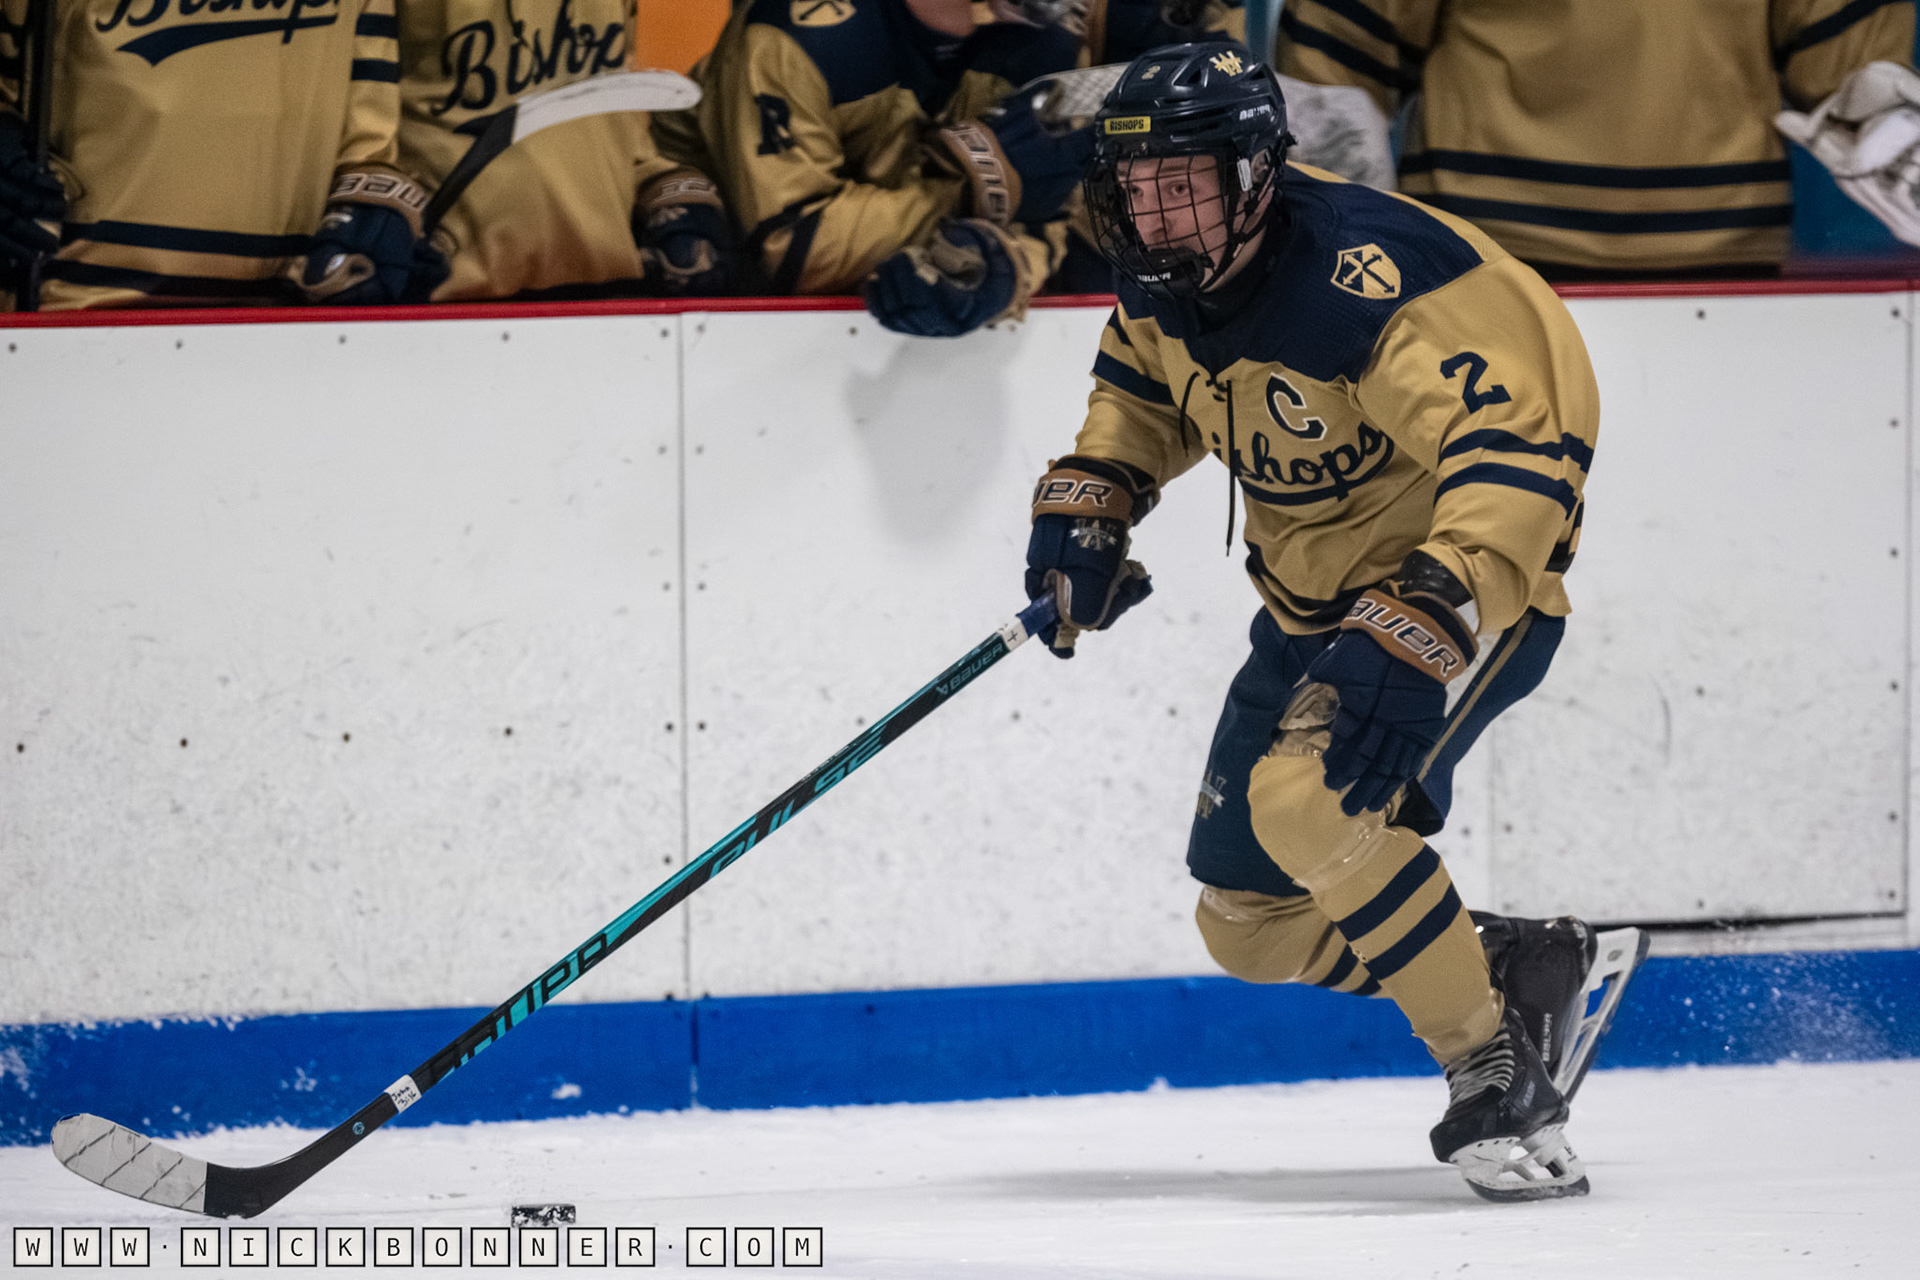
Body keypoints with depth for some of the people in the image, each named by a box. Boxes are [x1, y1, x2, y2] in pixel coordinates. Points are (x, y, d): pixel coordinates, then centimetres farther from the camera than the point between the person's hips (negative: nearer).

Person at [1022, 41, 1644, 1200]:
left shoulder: (1373, 276, -32)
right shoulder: (1168, 277, -5)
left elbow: (1519, 452, -40)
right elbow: (1143, 388, 19)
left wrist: (1421, 627, -49)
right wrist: (1088, 505, 1)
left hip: (1471, 584, -9)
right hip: (1313, 602, 9)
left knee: (1309, 798, -33)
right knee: (1250, 922, 9)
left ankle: (1500, 1072, -19)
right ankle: (1527, 968, 27)